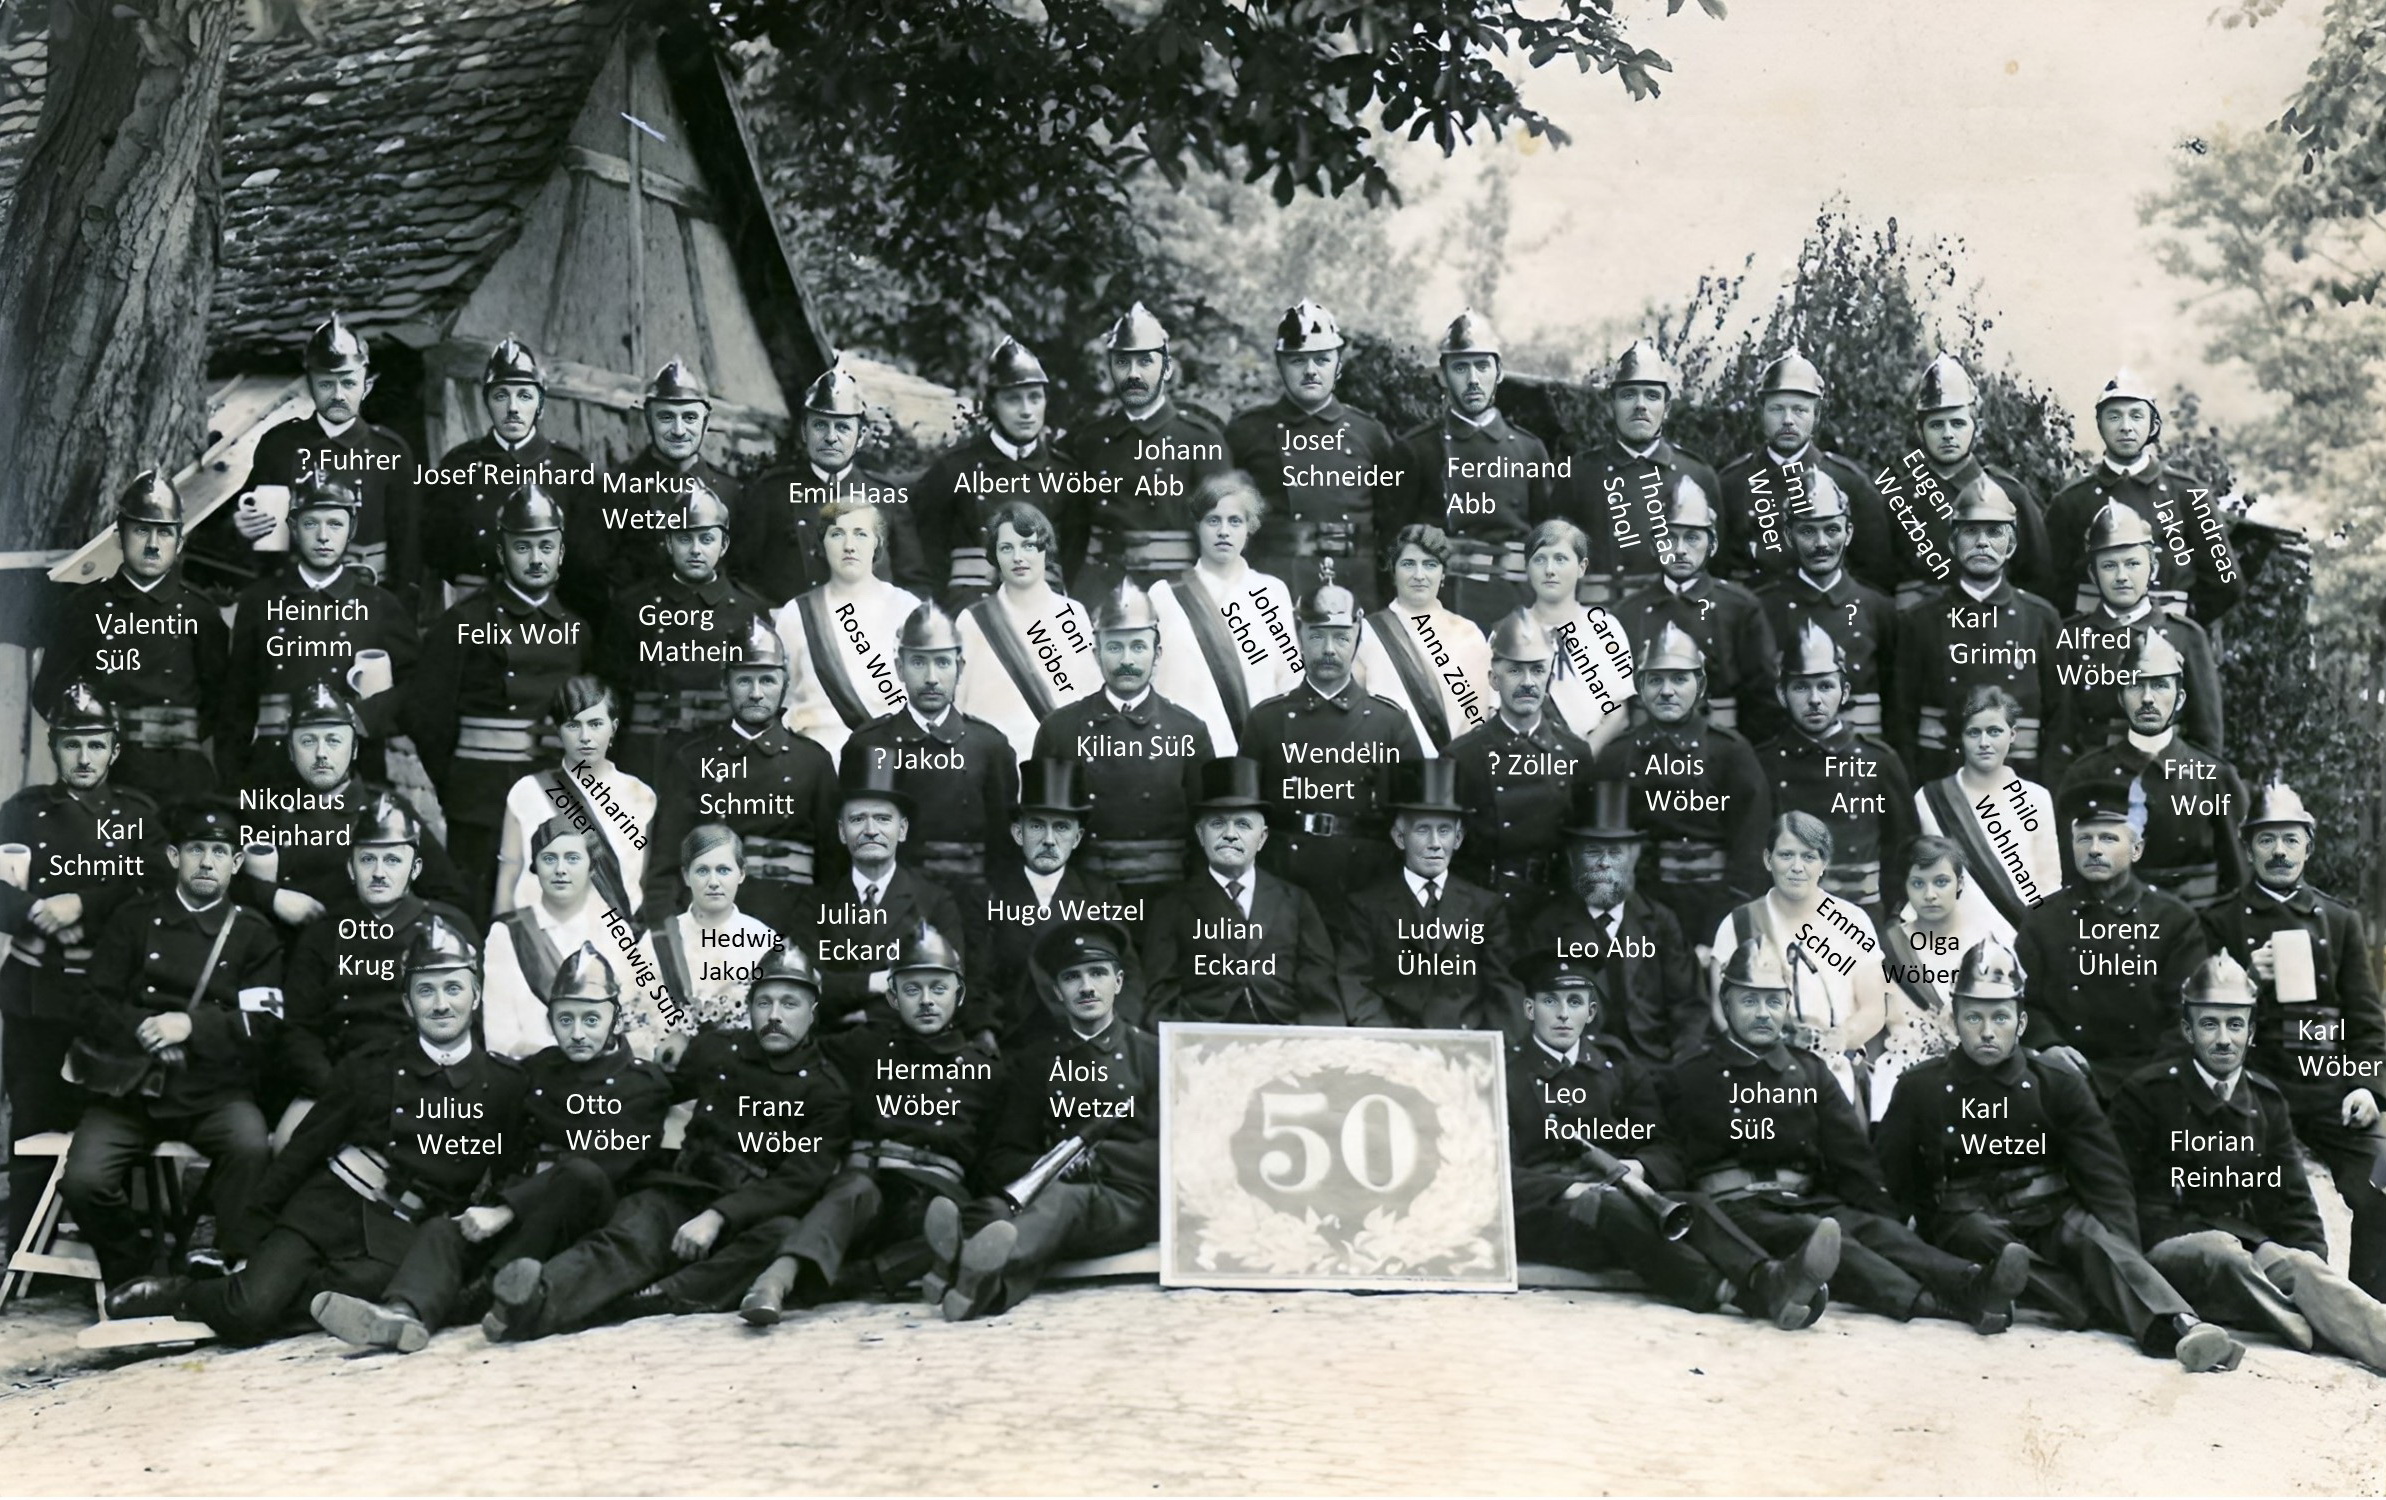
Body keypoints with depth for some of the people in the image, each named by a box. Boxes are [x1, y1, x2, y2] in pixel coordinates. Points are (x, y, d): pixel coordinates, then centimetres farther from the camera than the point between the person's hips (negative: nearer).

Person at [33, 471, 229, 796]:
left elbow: (219, 697, 10)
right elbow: (48, 691, 11)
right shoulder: (83, 606, 9)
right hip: (102, 772, 0)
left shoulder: (199, 611, 8)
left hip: (181, 776, 0)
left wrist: (187, 737, -1)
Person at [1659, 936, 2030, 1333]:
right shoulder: (1687, 1080, 12)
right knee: (1816, 1235, -34)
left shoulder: (1809, 1070, 21)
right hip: (1737, 1209, -4)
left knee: (1873, 1227, -28)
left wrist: (1890, 1218, -1)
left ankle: (1971, 1283, -56)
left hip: (1810, 1202, 4)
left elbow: (1852, 1155, 12)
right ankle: (1944, 1304, -58)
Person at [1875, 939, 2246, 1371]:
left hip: (2048, 1215, 0)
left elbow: (2105, 1175, -3)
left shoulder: (2059, 1084, 4)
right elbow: (1890, 1175, 8)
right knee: (1983, 1238, -35)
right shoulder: (1923, 1088, 2)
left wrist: (2122, 1253, -17)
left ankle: (2178, 1327, -54)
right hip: (1967, 1218, 0)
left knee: (2095, 1238, -31)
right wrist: (1931, 1228, -4)